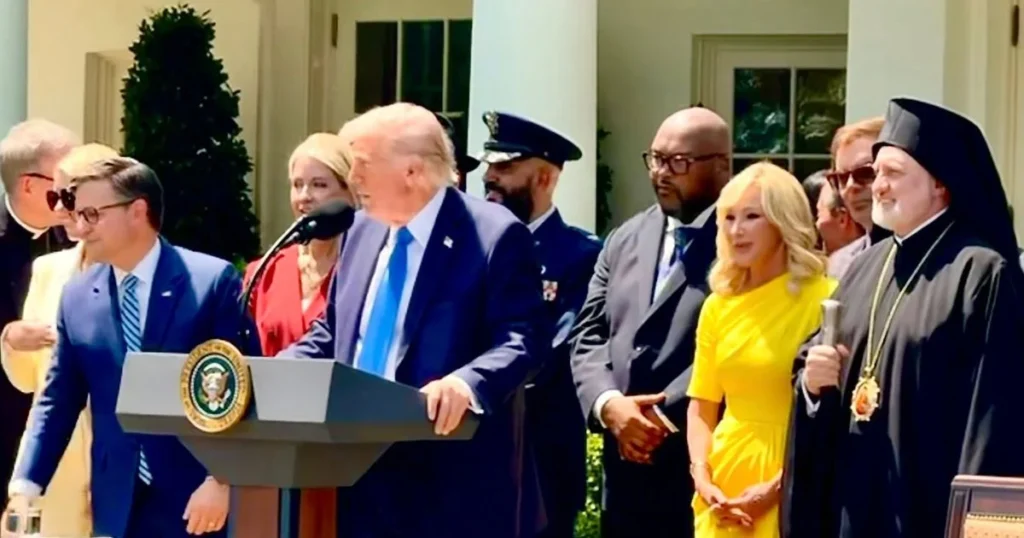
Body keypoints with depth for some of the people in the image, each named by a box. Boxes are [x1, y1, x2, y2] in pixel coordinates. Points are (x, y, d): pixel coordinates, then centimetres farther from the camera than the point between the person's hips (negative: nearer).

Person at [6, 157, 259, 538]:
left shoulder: (212, 280, -5)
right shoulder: (77, 296, 9)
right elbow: (57, 401, 11)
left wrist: (220, 479, -15)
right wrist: (26, 486, -1)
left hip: (194, 497, -4)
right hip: (117, 503, 4)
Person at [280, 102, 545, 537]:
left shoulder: (495, 235, -9)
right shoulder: (363, 230, 16)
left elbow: (521, 339, -16)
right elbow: (332, 334, 22)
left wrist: (467, 383, -35)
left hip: (452, 485, -7)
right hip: (361, 472, 7)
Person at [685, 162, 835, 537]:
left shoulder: (823, 299, -6)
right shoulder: (718, 306, 8)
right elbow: (701, 408, 11)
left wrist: (777, 488, -15)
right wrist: (702, 479, -4)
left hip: (792, 498, -4)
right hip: (723, 494, 5)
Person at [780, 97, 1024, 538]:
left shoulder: (981, 273, -10)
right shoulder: (867, 266, 14)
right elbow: (811, 363, 20)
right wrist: (811, 380, -4)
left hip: (926, 502, -7)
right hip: (857, 494, 7)